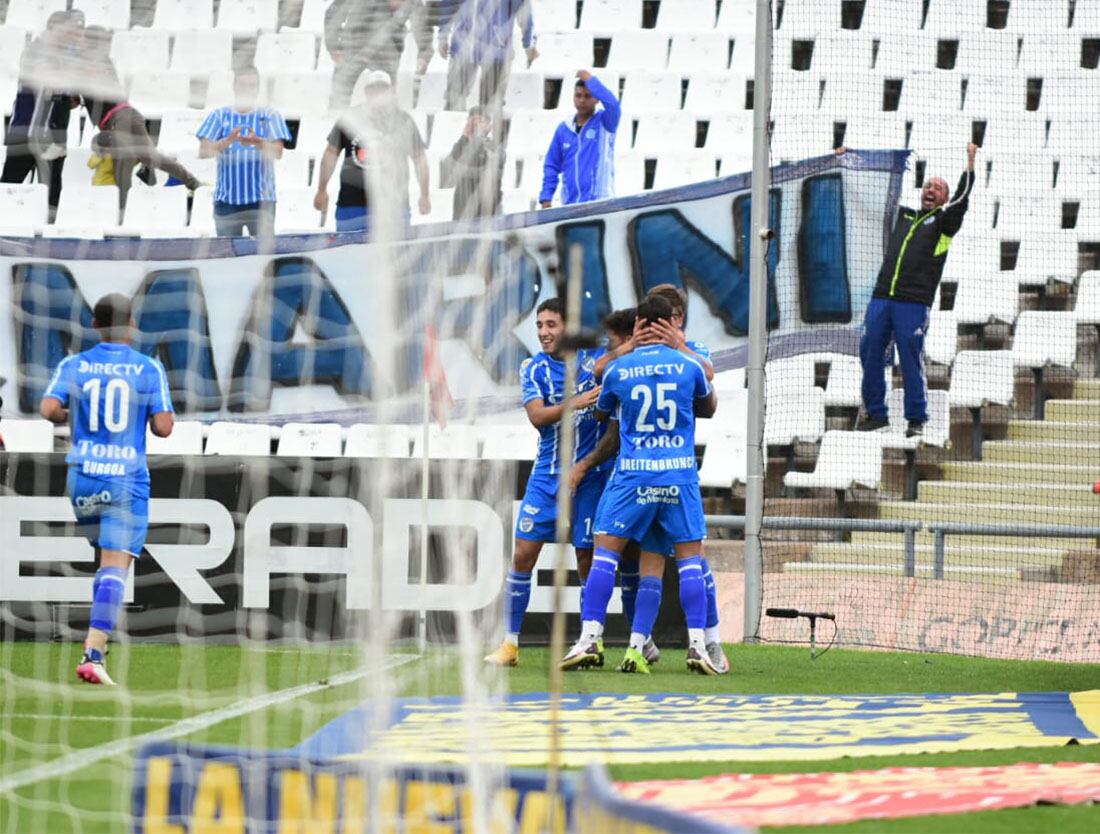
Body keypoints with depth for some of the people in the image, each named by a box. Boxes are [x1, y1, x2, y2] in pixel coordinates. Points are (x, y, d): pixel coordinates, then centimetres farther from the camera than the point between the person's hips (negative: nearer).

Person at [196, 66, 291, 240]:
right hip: (226, 200, 1)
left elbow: (277, 152, -5)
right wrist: (228, 141, -20)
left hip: (261, 200, -1)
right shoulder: (219, 116, 9)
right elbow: (203, 151, -1)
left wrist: (256, 141, -25)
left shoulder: (269, 116, 7)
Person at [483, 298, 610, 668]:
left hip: (590, 474, -1)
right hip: (547, 474, 1)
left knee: (588, 558, 0)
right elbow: (537, 416, -11)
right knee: (523, 554, -4)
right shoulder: (533, 368, 1)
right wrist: (576, 402, -27)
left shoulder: (597, 357, 0)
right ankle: (510, 643, 3)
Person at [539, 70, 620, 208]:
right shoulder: (564, 129, 13)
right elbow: (552, 166, 15)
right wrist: (546, 197, 6)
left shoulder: (604, 123, 3)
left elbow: (613, 105, -20)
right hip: (570, 204, 4)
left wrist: (590, 80, -12)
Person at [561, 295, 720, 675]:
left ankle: (590, 638, -4)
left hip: (632, 473, 0)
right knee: (690, 556, 5)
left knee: (605, 551, 5)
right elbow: (708, 408, 20)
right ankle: (697, 645, -3)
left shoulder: (617, 370, 0)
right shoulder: (689, 366, 0)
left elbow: (601, 413, 19)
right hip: (680, 473, 0)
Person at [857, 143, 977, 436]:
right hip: (881, 298, 5)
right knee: (870, 354, 3)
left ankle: (916, 419, 3)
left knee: (911, 360, -4)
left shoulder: (944, 222, 9)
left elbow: (961, 199, -7)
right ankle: (876, 414, 12)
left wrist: (970, 163, -15)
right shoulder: (904, 216, 22)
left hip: (913, 303, -5)